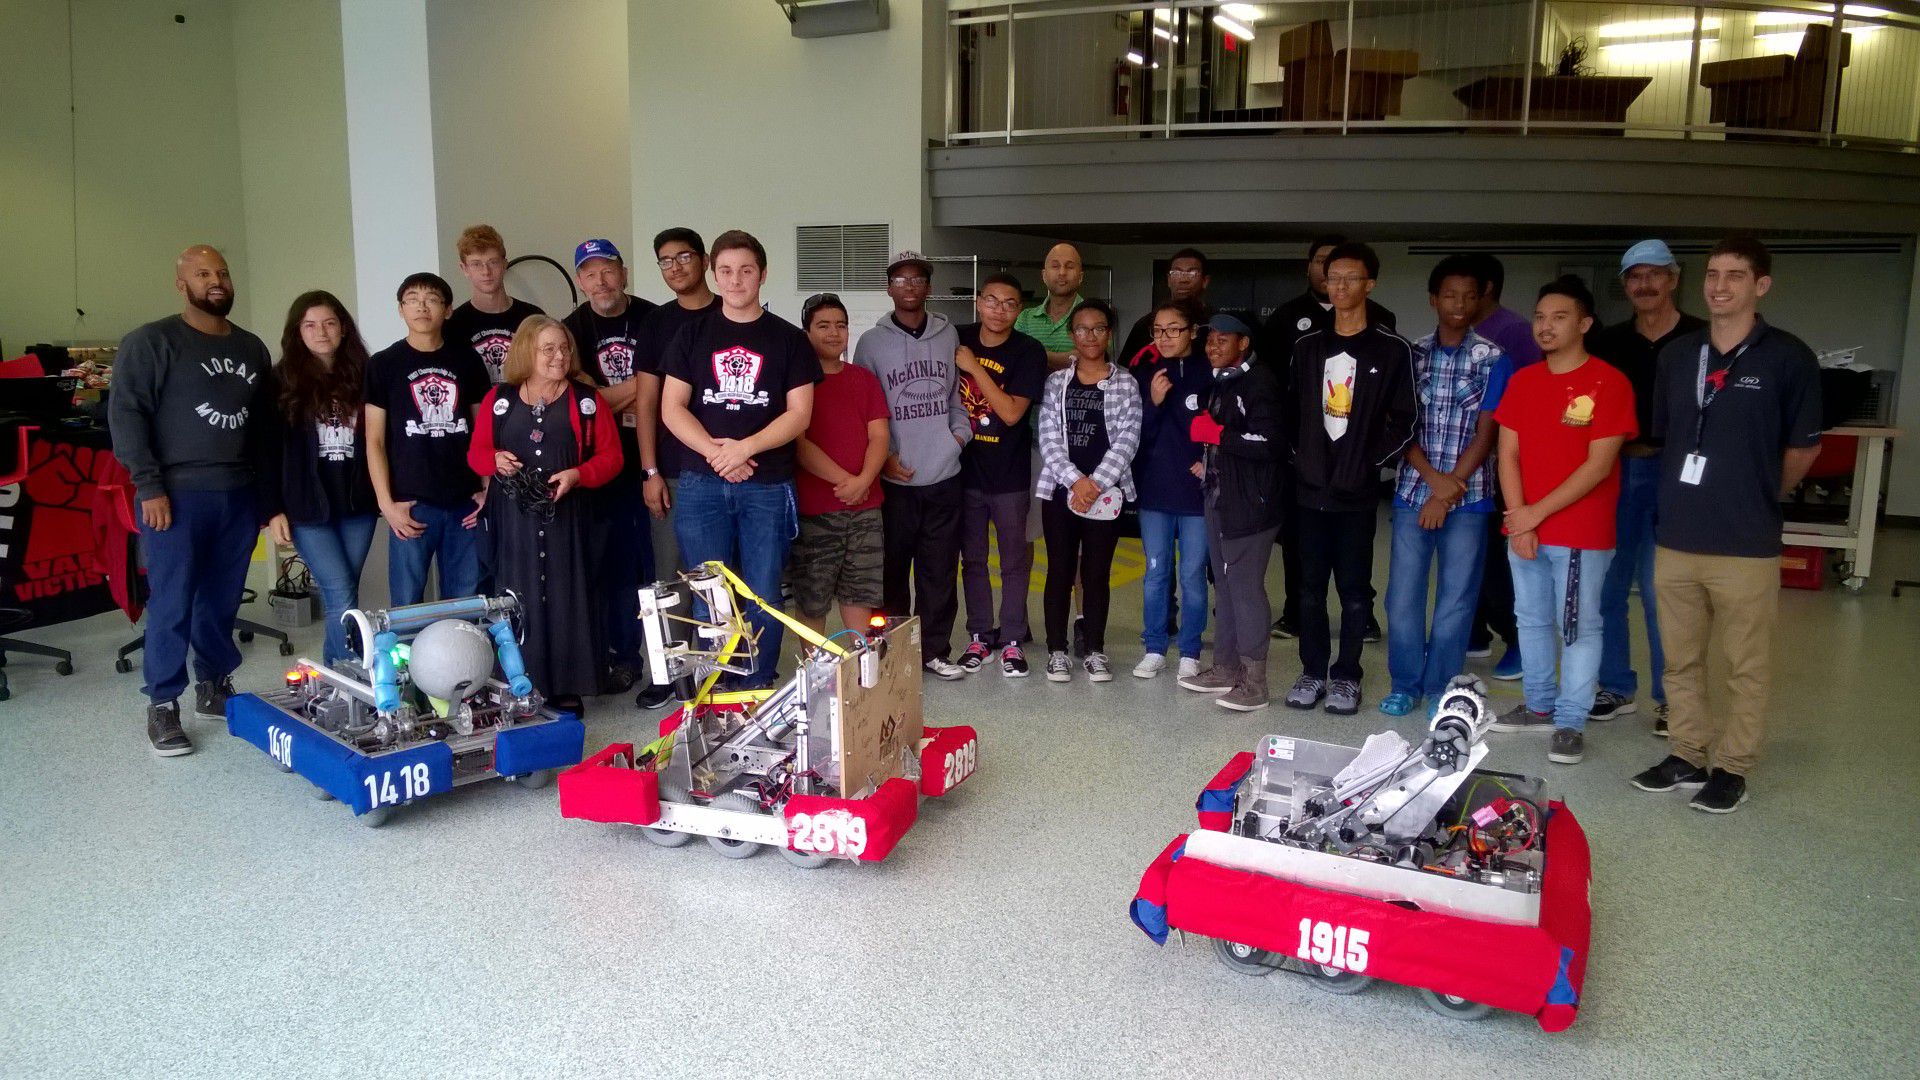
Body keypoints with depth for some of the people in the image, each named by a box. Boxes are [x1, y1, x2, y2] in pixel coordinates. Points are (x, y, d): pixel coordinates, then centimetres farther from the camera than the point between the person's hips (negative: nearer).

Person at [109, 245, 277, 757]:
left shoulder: (252, 348, 16)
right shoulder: (150, 342, -1)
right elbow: (125, 413, -7)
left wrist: (269, 494, 16)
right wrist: (148, 485, -14)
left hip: (240, 496, 5)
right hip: (177, 495, -5)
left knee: (223, 600, 9)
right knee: (172, 604, -3)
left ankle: (214, 688, 24)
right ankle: (162, 707, 6)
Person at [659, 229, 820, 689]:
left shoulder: (788, 339, 6)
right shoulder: (693, 334, 10)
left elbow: (799, 413, -1)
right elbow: (671, 408, 3)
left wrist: (744, 448, -14)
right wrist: (715, 452, -12)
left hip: (768, 486, -1)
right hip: (701, 484, 1)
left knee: (763, 597, 1)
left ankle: (757, 693, 14)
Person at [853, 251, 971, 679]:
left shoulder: (948, 335, 10)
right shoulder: (872, 342, 2)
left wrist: (960, 431, 1)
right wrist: (882, 457, -8)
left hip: (943, 476, 2)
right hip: (894, 479, -2)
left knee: (940, 571, 7)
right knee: (892, 570, 4)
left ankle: (935, 650, 18)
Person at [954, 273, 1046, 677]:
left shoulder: (1029, 352, -10)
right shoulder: (958, 339, -1)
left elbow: (1011, 413, -18)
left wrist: (974, 367, -19)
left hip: (1010, 474, -3)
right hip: (966, 469, 3)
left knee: (1015, 560, 6)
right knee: (972, 557, 12)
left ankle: (1012, 640, 15)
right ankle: (979, 634, 24)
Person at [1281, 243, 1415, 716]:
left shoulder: (1393, 349, -2)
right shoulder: (1307, 346, 9)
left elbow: (1404, 422, -2)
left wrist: (1370, 462, -9)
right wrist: (1300, 456, 3)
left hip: (1357, 491, -3)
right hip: (1310, 487, 3)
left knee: (1354, 589, 5)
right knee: (1310, 585, 8)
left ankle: (1346, 676, 16)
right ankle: (1313, 671, 19)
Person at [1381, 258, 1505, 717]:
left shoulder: (1491, 358, 1)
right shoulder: (1412, 355, 6)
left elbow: (1486, 433, -3)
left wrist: (1449, 488, -9)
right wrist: (1434, 478, -11)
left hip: (1468, 496, -1)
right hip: (1413, 492, 2)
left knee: (1456, 598, 3)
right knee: (1402, 595, 3)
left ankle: (1440, 689, 16)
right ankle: (1405, 683, 18)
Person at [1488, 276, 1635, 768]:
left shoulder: (1609, 383, -9)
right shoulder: (1522, 381, 8)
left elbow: (1599, 466, -13)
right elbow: (1508, 453, 5)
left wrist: (1538, 512, -13)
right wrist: (1519, 522, -6)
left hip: (1582, 534, -5)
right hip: (1524, 530, 6)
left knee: (1578, 627, 1)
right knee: (1532, 620, 14)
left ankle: (1570, 722, 9)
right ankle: (1539, 705, 28)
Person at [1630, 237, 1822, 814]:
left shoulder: (1788, 358, -6)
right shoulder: (1676, 355, 8)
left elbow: (1804, 447, 2)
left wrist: (1757, 498, 11)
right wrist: (1691, 496, 14)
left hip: (1746, 545, -4)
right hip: (1675, 538, 5)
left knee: (1745, 666, 7)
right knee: (1680, 661, 14)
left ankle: (1732, 767, 20)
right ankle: (1688, 754, 28)